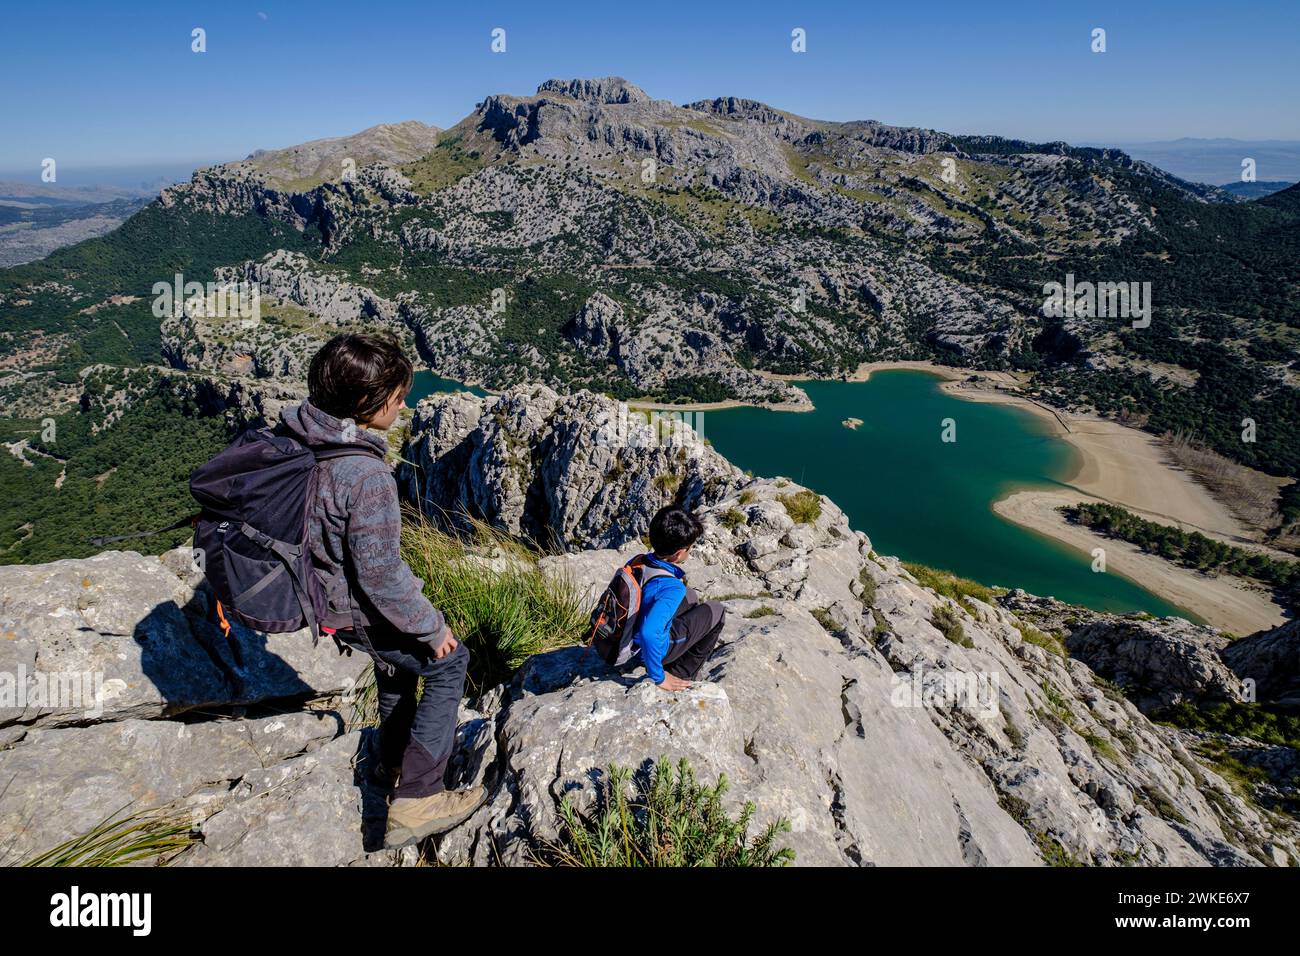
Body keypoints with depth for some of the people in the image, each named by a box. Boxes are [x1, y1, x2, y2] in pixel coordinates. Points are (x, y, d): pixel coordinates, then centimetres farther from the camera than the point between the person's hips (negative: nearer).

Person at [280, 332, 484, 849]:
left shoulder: (295, 436, -8)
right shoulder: (366, 475, -34)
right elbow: (382, 576, -29)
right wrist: (432, 627, -14)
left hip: (319, 592, 9)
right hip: (358, 612, -8)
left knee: (396, 662, 31)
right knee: (448, 664, 10)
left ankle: (391, 759, 51)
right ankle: (414, 800, 13)